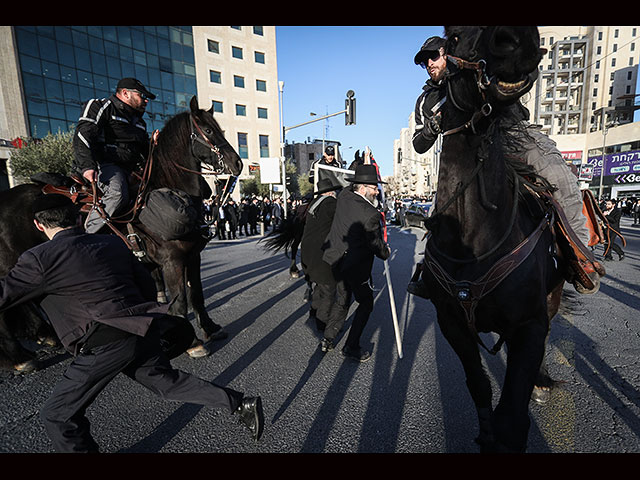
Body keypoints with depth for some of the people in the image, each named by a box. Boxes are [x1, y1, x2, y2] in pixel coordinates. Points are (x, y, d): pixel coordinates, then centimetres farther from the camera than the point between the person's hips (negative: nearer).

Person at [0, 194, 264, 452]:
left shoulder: (39, 258, -7)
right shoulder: (112, 242, 9)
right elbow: (147, 285, 13)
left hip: (104, 345, -6)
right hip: (142, 332, 6)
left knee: (57, 416, 16)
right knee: (169, 382, 23)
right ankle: (242, 404, 23)